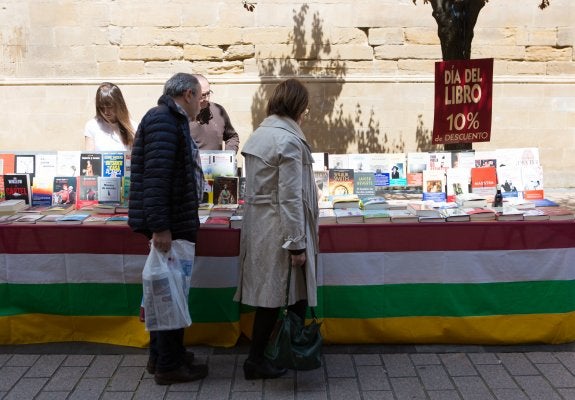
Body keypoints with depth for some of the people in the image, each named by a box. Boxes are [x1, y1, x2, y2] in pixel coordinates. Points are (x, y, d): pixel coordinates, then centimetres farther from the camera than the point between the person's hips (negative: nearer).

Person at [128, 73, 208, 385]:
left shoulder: (172, 120, 17)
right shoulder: (163, 120, -15)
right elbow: (155, 176, -23)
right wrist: (159, 226, -26)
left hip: (177, 222, 11)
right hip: (169, 224, -11)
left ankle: (160, 356, 29)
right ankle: (169, 365, 9)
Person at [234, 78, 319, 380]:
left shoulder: (260, 134, 11)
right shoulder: (288, 140, -17)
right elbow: (290, 197, -20)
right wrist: (297, 243, -17)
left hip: (259, 224, 9)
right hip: (278, 228, -9)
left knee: (270, 292, 16)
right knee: (275, 295, 1)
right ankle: (256, 360, 11)